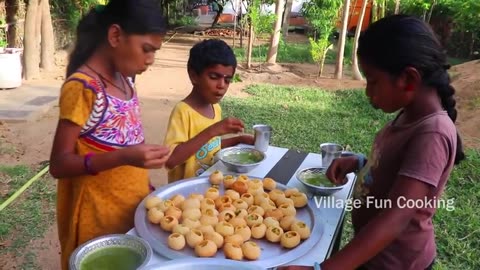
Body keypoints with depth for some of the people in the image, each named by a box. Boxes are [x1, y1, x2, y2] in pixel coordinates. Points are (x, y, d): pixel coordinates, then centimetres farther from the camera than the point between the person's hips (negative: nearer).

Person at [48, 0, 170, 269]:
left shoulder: (122, 80, 2)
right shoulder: (83, 88, -21)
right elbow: (59, 164, -20)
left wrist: (146, 184, 7)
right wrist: (124, 157, -33)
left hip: (132, 208, 7)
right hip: (99, 217, -7)